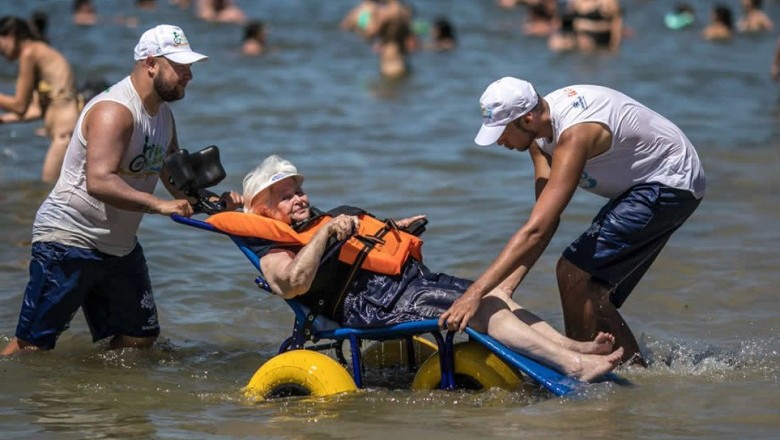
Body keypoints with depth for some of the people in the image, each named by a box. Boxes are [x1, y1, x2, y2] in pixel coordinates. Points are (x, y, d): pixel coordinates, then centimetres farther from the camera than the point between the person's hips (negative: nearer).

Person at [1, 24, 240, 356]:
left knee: (140, 338, 9)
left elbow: (177, 180, 17)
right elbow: (99, 182, -33)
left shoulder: (163, 116, 10)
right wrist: (159, 205, -38)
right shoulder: (114, 110, -21)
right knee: (32, 345, -10)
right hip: (69, 239, -9)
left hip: (119, 247, 9)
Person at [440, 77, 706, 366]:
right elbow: (547, 220, -5)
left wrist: (476, 293, -42)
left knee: (574, 272, -17)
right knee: (590, 291, 11)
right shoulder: (539, 127, -4)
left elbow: (536, 230, -39)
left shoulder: (574, 134, -32)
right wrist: (509, 283, -15)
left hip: (671, 185, -10)